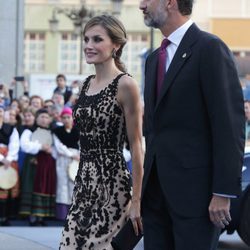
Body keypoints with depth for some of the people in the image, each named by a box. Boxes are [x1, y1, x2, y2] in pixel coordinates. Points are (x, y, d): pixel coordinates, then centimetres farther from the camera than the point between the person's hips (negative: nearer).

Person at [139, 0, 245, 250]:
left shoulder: (209, 48, -8)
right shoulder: (154, 59, 17)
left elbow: (230, 124, -14)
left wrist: (224, 192, -18)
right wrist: (147, 182, 17)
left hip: (193, 191, -8)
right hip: (156, 191, 8)